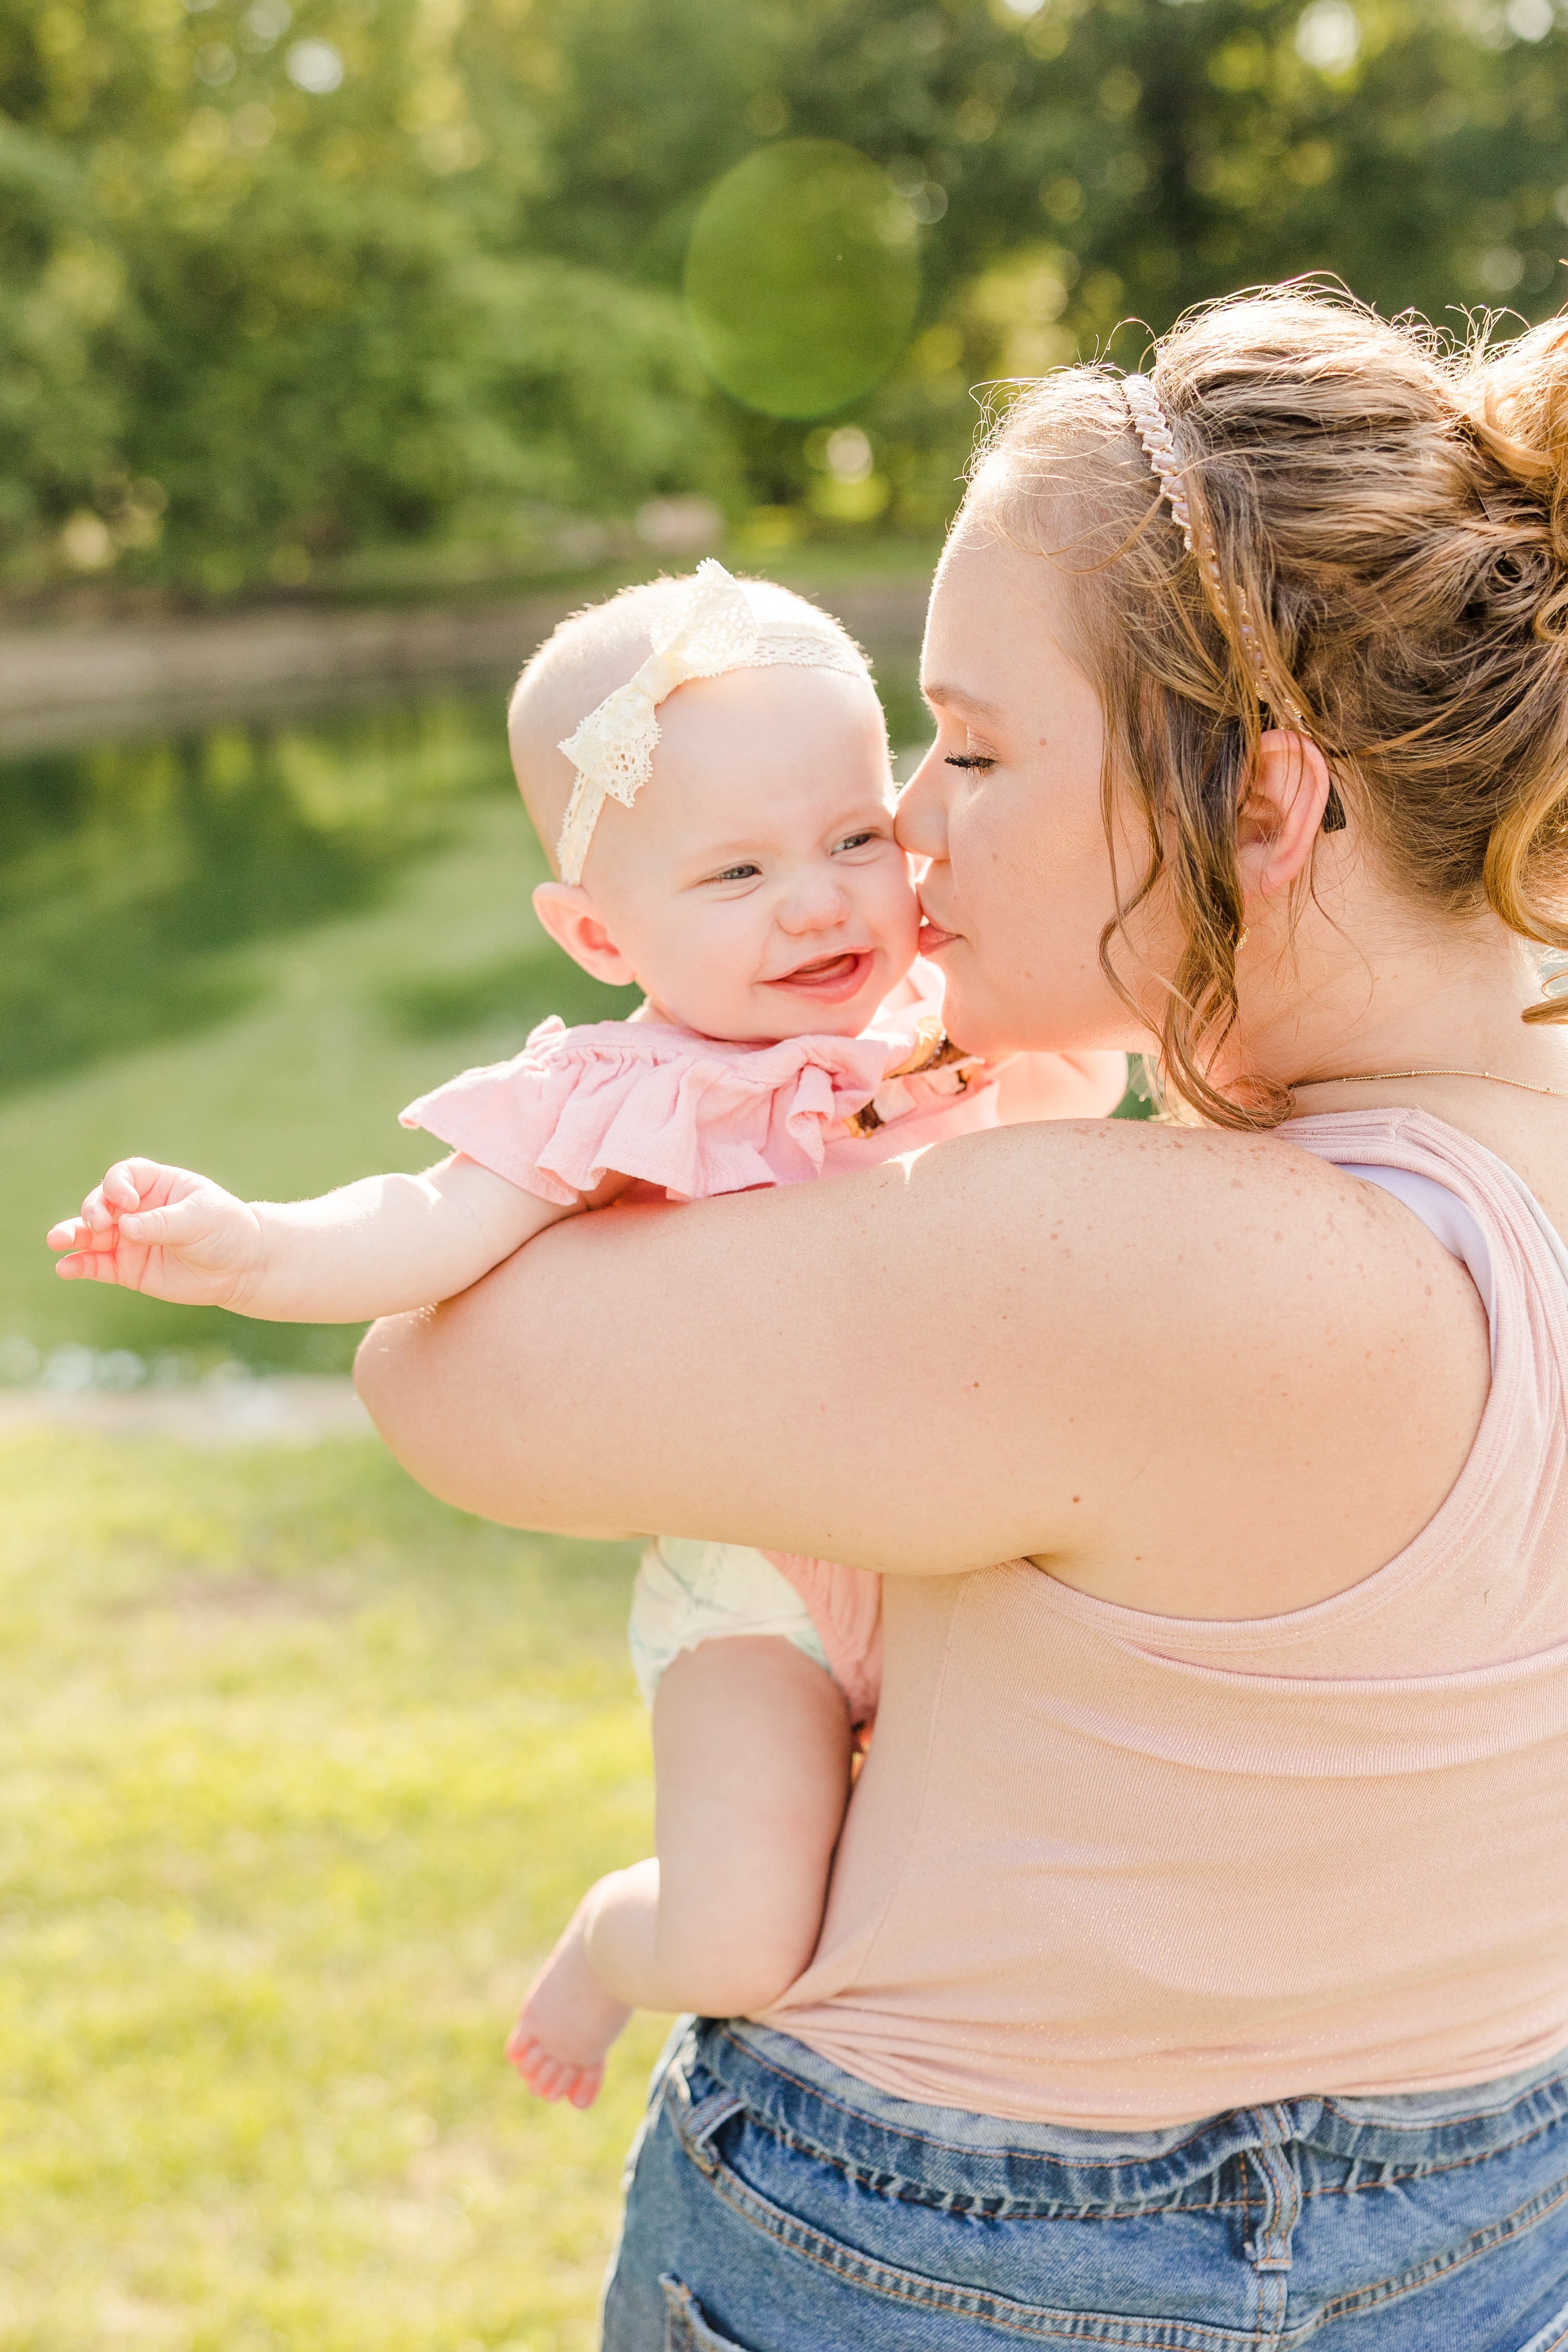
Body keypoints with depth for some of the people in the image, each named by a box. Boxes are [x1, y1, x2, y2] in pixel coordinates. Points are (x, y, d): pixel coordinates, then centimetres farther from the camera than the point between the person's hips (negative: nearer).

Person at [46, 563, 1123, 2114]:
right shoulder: (629, 1110, -17)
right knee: (739, 1950, -16)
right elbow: (434, 1232, -25)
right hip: (763, 1593, -4)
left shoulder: (968, 1031, -4)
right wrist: (248, 1247, -41)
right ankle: (619, 1933, 20)